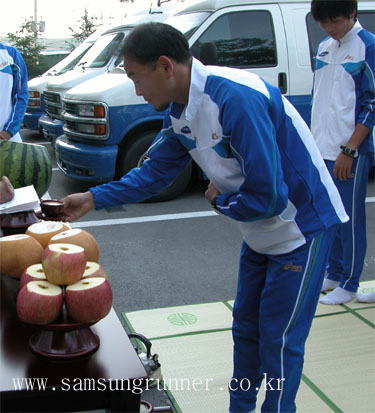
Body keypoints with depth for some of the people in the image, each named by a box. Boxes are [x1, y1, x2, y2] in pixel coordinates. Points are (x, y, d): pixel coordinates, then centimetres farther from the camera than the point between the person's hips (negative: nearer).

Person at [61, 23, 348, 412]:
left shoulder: (235, 98, -32)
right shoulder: (178, 113, -3)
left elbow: (267, 197, -31)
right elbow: (156, 171, 8)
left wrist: (220, 200, -13)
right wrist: (93, 198, 2)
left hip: (302, 226, -9)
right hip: (261, 230, 9)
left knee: (279, 340, 3)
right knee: (245, 326, 19)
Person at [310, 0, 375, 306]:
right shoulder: (324, 48, 13)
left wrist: (349, 150, -15)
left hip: (349, 153, -7)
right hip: (321, 150, 7)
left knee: (350, 219, 0)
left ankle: (349, 284, 12)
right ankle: (335, 274, 28)